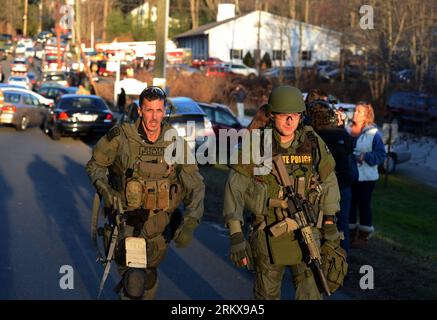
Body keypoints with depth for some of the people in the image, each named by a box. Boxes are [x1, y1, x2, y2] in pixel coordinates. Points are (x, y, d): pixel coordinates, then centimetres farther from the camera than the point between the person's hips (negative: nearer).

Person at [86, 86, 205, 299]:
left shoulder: (176, 143, -8)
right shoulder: (121, 137, -13)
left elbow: (195, 185, -7)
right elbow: (95, 165, 2)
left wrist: (190, 223, -19)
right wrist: (104, 189, -18)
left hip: (159, 225, 3)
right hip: (126, 220, -3)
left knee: (149, 275, 19)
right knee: (134, 279, -17)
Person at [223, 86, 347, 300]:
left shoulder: (313, 143, -4)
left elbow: (329, 184, 7)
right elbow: (235, 189, -9)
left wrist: (330, 229, 6)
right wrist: (235, 236, -15)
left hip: (305, 232, 1)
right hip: (268, 232, -1)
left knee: (310, 293, -6)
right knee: (267, 292, 13)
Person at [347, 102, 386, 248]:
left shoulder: (373, 135, -8)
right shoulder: (348, 131, 5)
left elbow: (381, 155, -8)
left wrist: (366, 157, -19)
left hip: (366, 178, -4)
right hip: (349, 176, 5)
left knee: (364, 206, 3)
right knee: (350, 205, 11)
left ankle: (363, 236, 13)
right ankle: (351, 235, 23)